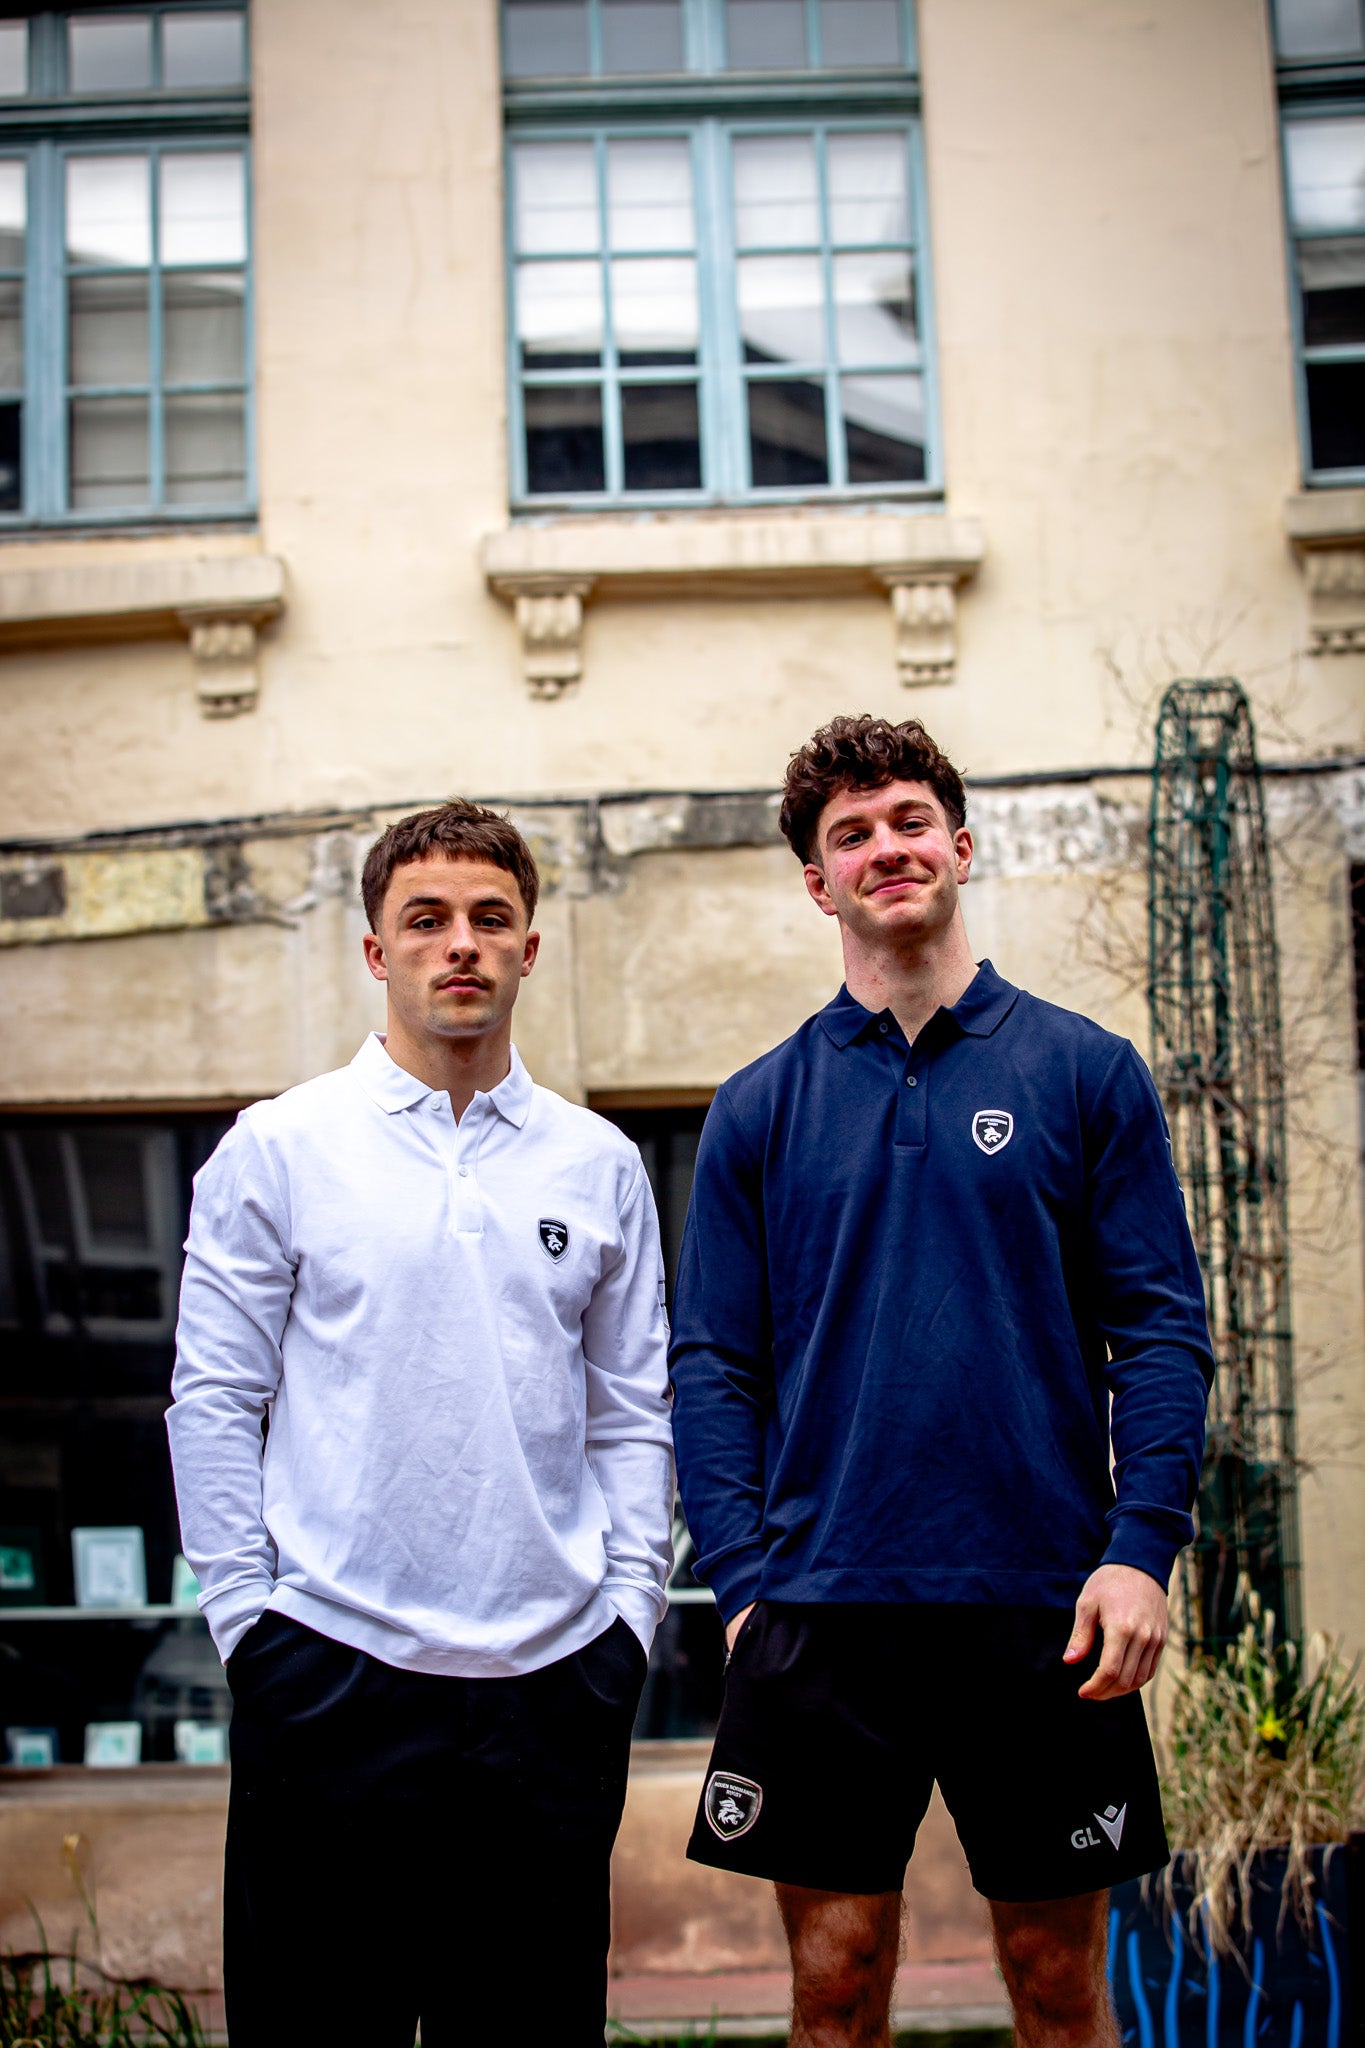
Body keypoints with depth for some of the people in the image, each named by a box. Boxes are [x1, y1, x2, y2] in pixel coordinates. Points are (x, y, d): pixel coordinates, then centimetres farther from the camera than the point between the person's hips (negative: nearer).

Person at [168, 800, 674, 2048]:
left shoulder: (599, 1164, 9)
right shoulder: (278, 1148, 1)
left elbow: (633, 1414, 11)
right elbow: (213, 1398, 0)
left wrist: (629, 1606, 2)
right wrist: (246, 1609, -6)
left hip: (552, 1676, 3)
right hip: (331, 1668, -2)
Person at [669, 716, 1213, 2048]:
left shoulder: (1084, 1071, 4)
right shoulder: (759, 1109, 7)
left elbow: (1162, 1327, 1)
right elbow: (712, 1365, 5)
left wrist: (1140, 1549, -10)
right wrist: (742, 1579, -6)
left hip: (1045, 1608, 0)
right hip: (823, 1607, 1)